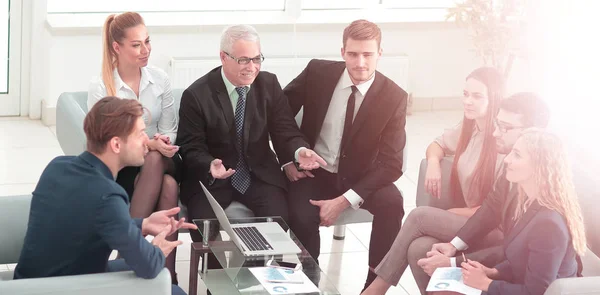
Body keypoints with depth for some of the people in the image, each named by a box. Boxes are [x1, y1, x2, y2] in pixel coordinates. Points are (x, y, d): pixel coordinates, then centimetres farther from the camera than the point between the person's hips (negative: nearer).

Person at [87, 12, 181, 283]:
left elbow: (169, 130, 6)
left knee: (169, 184, -33)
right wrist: (147, 144, -25)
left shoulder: (160, 79, 3)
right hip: (115, 169, -2)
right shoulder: (100, 86, -8)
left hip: (158, 163, 3)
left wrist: (164, 143, -19)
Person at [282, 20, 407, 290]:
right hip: (314, 172, 0)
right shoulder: (318, 72, -10)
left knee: (391, 203, -31)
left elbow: (391, 164, -15)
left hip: (359, 177, 0)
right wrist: (288, 158, -4)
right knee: (302, 218, -30)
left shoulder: (393, 97, -12)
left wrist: (344, 201, -25)